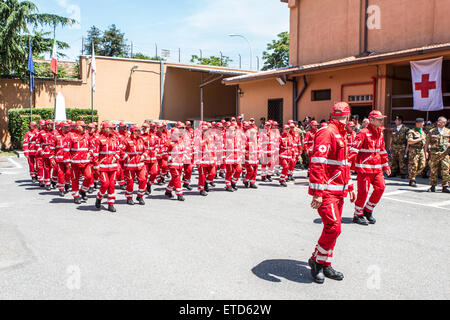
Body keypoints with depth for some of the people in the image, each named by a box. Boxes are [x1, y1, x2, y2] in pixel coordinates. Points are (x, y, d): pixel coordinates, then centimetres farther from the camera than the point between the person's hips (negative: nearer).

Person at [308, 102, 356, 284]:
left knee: (333, 229, 11)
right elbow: (317, 164, -22)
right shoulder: (326, 133, -13)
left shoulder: (341, 135, 19)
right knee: (333, 228, -14)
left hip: (339, 191, 10)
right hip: (327, 191, -10)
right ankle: (316, 260, 6)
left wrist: (350, 187, 25)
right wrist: (317, 193, -27)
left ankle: (324, 265, 22)